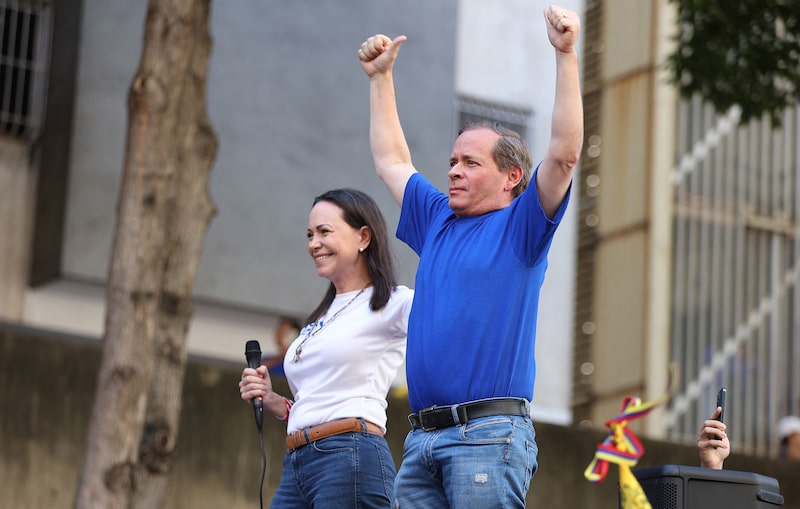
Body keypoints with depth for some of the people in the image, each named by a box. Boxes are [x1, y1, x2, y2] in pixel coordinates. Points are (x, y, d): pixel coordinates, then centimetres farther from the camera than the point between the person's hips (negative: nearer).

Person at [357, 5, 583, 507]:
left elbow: (564, 153, -9)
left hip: (488, 433, -7)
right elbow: (391, 160, 35)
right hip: (421, 438, 7)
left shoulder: (519, 228, 4)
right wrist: (380, 76, 36)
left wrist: (566, 54, -13)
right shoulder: (437, 222, 22)